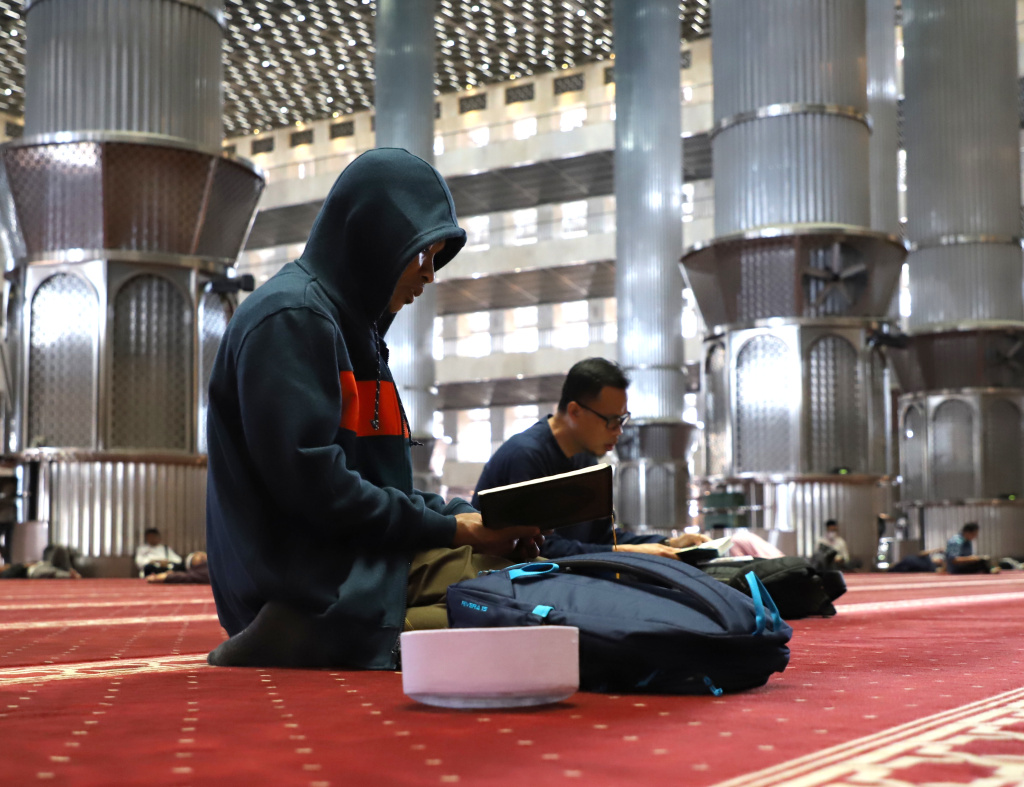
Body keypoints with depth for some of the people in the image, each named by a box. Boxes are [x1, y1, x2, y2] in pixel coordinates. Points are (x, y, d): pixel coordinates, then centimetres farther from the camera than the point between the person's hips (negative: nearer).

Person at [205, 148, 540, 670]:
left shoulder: (354, 327, 22)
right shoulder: (291, 318, -10)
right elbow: (313, 485, -18)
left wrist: (469, 516, 4)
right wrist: (449, 529, -10)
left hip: (372, 564, 11)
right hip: (312, 589, -11)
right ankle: (290, 646, -11)